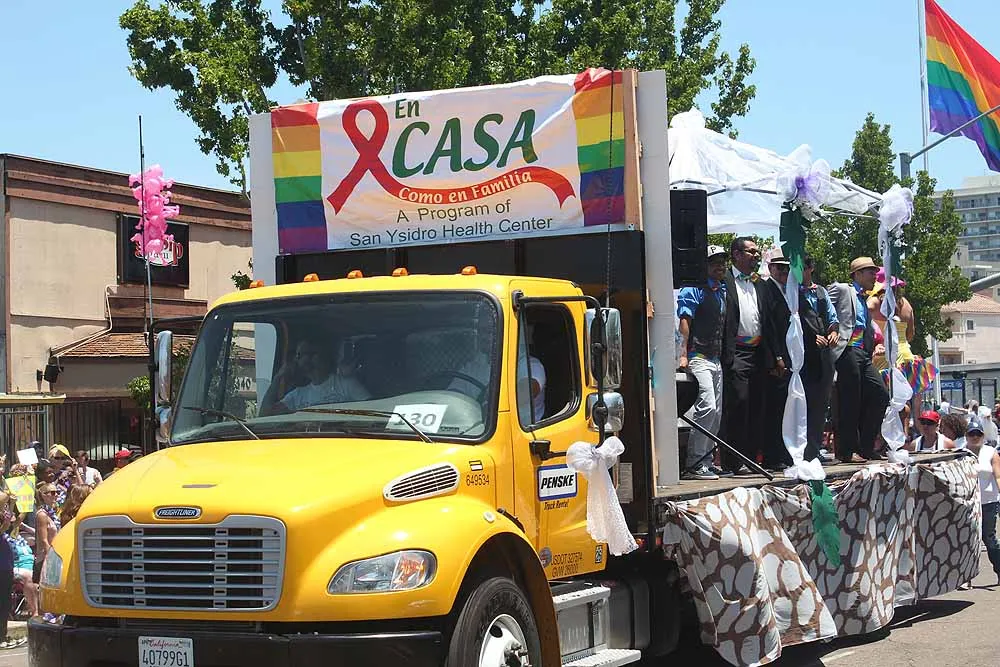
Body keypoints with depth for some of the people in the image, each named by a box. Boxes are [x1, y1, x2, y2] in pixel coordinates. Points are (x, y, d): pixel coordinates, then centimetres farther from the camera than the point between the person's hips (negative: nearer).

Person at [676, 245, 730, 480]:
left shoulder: (722, 291, 19)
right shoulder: (694, 289, -6)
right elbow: (684, 322, -13)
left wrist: (724, 356, 18)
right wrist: (683, 354, -21)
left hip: (716, 359, 9)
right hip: (698, 357, -9)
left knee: (716, 412, 9)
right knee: (707, 407, -17)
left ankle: (706, 461, 14)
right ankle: (693, 464, -13)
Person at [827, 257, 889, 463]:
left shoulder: (864, 301, 27)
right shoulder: (841, 289, 2)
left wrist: (874, 347, 13)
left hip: (863, 354, 9)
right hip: (848, 351, -9)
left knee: (880, 395, 1)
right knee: (850, 402, -8)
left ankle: (865, 447, 8)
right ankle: (847, 451, -2)